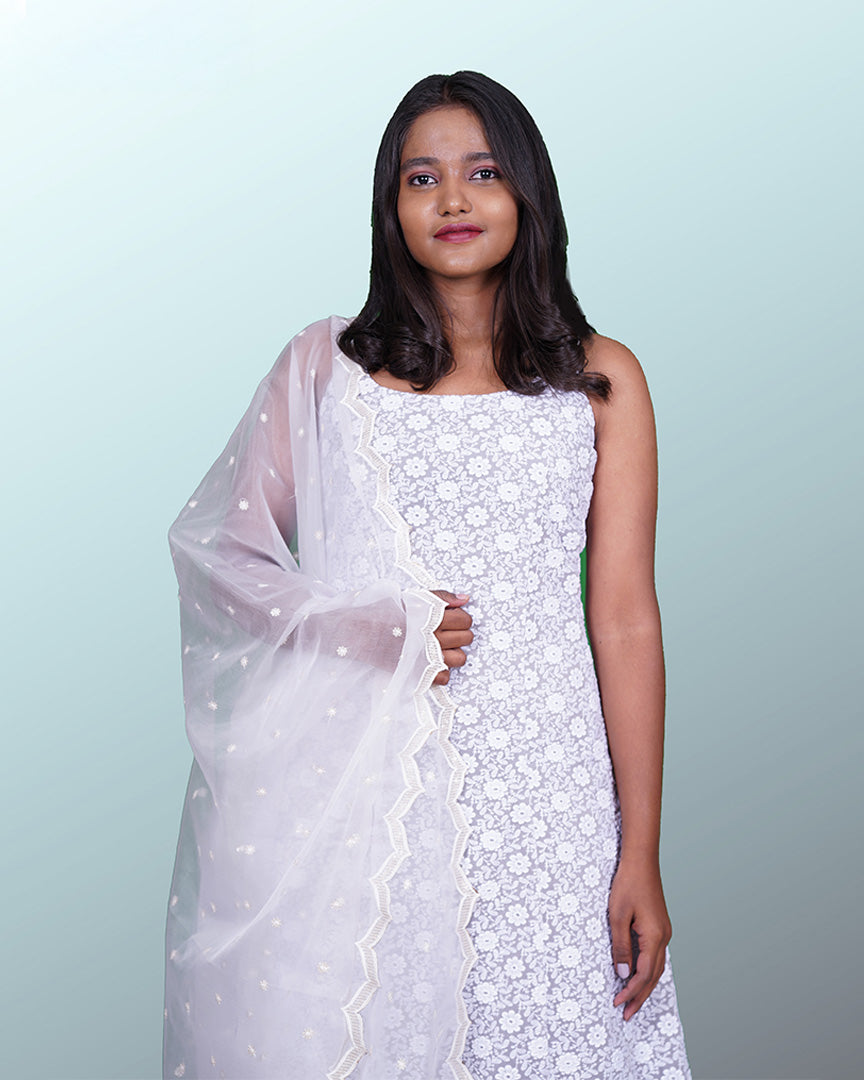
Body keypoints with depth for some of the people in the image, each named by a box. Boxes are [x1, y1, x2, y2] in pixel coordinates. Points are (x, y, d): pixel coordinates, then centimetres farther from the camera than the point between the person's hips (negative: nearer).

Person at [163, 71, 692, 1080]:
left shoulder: (601, 380, 6)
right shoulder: (326, 366, 8)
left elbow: (626, 617, 1)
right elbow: (216, 549, 10)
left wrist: (642, 856, -2)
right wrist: (369, 629, -8)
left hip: (538, 787, 0)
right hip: (350, 786, 1)